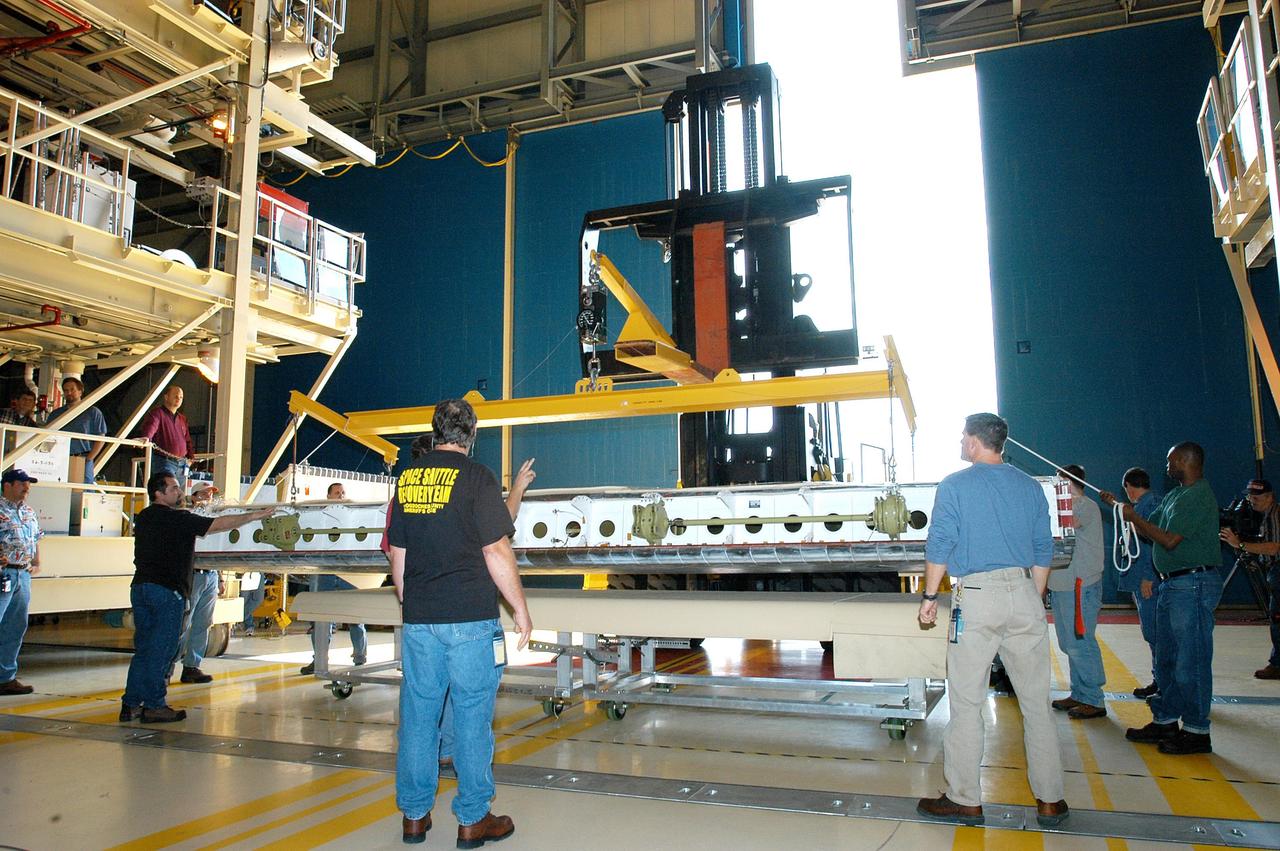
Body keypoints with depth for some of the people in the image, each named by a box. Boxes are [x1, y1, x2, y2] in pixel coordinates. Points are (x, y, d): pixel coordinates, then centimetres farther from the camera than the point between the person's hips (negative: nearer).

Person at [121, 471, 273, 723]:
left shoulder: (143, 517, 13)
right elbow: (219, 524, -14)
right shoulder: (178, 518, -11)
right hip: (166, 589, -8)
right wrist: (255, 515, -10)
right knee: (160, 650, -1)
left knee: (143, 648, 13)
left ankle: (131, 704, 16)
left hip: (140, 586, 8)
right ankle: (154, 706, 4)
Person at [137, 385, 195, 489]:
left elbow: (188, 440, 27)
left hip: (181, 464, 7)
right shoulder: (157, 413, -2)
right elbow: (150, 427, -23)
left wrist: (190, 457, 17)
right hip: (164, 461, -7)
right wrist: (146, 438, -43)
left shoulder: (182, 419, 21)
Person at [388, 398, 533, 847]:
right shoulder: (475, 476, -8)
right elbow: (496, 550, -11)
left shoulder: (406, 478, 8)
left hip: (418, 619, 5)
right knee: (472, 714, 4)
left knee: (418, 713, 13)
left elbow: (397, 553, 14)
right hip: (471, 617, -5)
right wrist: (520, 608, -3)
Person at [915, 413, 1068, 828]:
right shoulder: (1030, 486, 11)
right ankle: (1050, 801, 17)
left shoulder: (955, 485, -2)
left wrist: (930, 597, 2)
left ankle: (965, 800, 10)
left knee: (966, 702, 3)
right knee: (1036, 701, 10)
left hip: (977, 596, -4)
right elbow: (1043, 550, 13)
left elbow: (939, 545, -6)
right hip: (1024, 593, 4)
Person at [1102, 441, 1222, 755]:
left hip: (1193, 584, -10)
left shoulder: (1199, 497, -15)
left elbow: (1169, 540, -20)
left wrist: (1134, 517, -11)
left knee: (1191, 660, -4)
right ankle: (1165, 722, 24)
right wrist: (1118, 506, 14)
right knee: (1166, 659, 15)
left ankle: (1197, 732, 5)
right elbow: (1148, 530, 19)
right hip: (1173, 584, 10)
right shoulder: (1175, 495, 15)